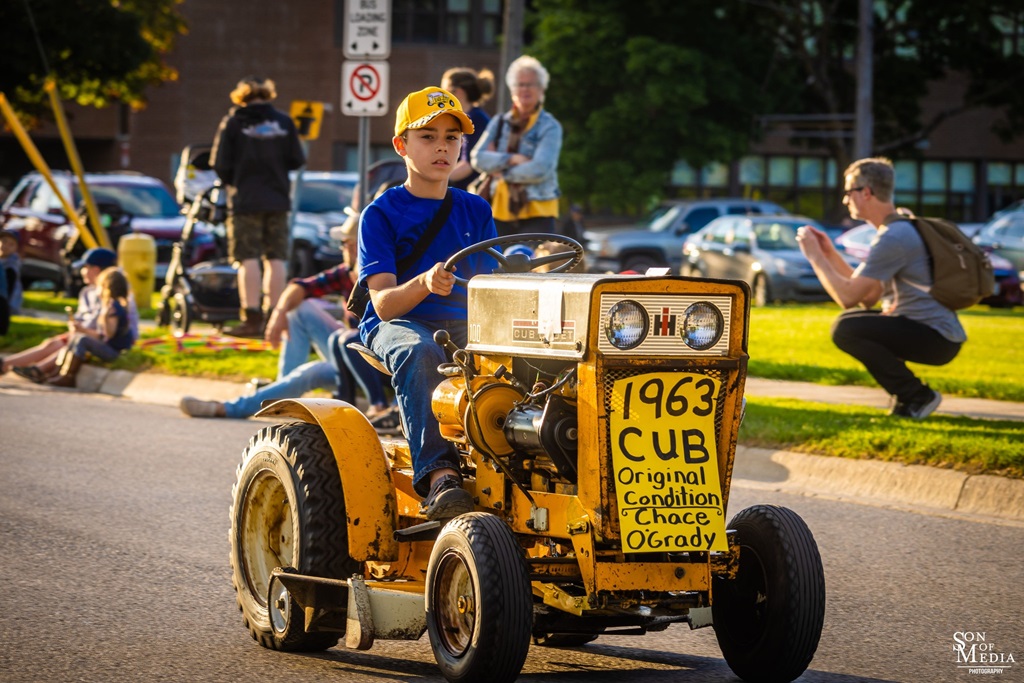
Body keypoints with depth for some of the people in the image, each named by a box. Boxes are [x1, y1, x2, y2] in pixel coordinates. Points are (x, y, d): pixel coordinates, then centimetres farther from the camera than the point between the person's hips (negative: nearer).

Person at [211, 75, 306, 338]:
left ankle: (252, 319, -8)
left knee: (248, 259, -2)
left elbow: (220, 164, -7)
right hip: (277, 199, 3)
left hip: (245, 200, -3)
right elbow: (296, 160, 3)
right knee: (275, 258, 8)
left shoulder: (233, 122, -4)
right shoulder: (283, 121, 3)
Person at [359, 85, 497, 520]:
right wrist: (424, 284, -32)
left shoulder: (475, 212, 15)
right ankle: (438, 476, -50)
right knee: (419, 353, -40)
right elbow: (384, 303, -10)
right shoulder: (381, 214, 1)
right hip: (397, 324, -3)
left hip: (463, 325, 3)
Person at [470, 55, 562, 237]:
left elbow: (540, 169, -16)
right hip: (501, 212, 5)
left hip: (537, 214, -5)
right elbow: (478, 158, 0)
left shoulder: (550, 127, -3)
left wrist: (502, 172, -7)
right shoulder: (500, 123, 11)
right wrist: (511, 159, -15)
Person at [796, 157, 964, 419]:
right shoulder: (903, 228, 16)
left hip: (937, 339, -10)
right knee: (852, 320, 24)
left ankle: (917, 396, -12)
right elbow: (869, 297, 17)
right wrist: (830, 254, 15)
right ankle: (907, 393, 16)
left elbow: (848, 297, -18)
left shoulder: (893, 238, -17)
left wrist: (815, 256, -7)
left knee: (845, 330, -21)